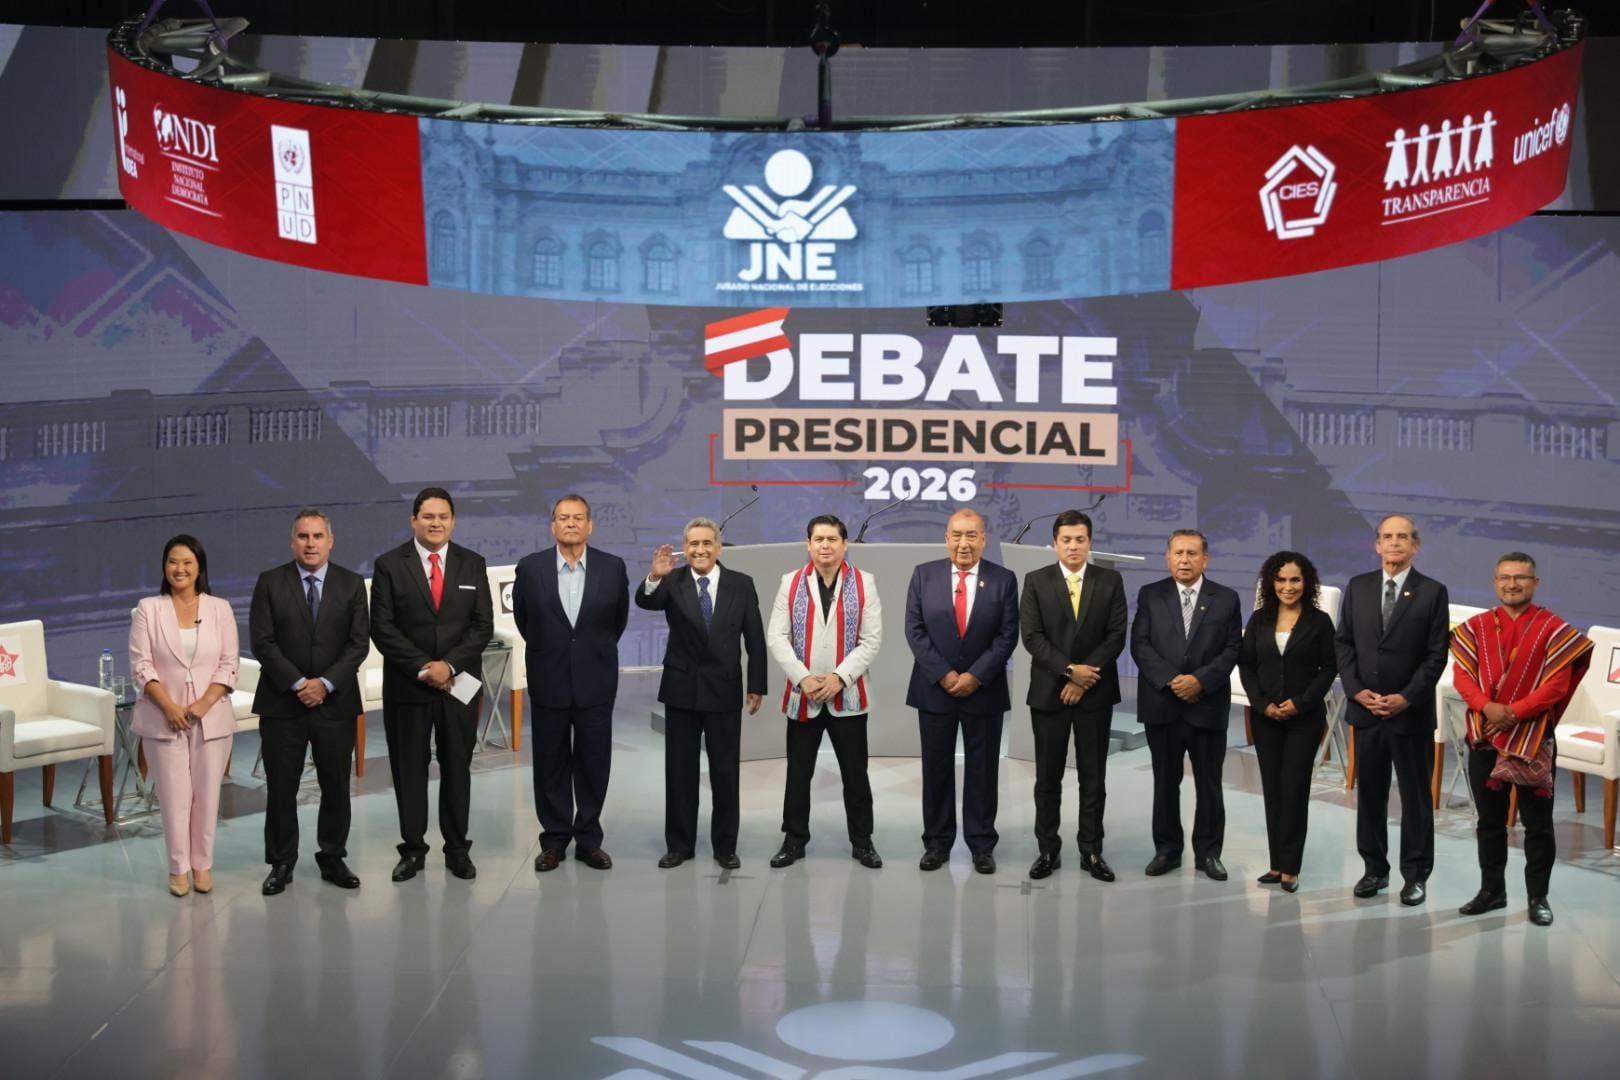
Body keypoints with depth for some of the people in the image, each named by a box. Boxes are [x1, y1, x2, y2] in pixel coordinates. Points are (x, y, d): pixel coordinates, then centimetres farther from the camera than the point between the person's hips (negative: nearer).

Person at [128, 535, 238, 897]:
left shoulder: (220, 609, 4)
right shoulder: (148, 610, 0)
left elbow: (228, 665, 1)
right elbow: (141, 665, -4)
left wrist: (204, 704, -12)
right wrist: (170, 707, -14)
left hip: (211, 718, 1)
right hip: (164, 719, -1)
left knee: (207, 794, 5)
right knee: (174, 795, 2)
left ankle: (202, 864, 17)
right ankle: (179, 868, 13)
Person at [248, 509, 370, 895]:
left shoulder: (352, 584, 4)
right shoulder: (270, 583, 1)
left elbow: (359, 643, -1)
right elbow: (262, 642, -6)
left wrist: (325, 683, -13)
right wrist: (297, 684, -14)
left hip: (336, 701, 1)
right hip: (282, 703, -1)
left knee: (336, 786, 7)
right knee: (281, 788, 3)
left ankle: (333, 859, 20)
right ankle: (281, 863, 15)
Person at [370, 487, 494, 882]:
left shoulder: (472, 564, 5)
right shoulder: (389, 565, -2)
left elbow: (483, 624, 1)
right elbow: (382, 628, -7)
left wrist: (450, 664, -12)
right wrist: (421, 668, -14)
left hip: (459, 683, 2)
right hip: (407, 684, -1)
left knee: (457, 768, 7)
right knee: (409, 769, 4)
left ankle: (457, 849, 16)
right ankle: (412, 849, 14)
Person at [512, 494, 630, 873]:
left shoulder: (612, 568, -3)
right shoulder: (530, 568, -4)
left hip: (595, 680, 0)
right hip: (549, 680, 0)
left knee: (594, 763, 6)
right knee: (551, 764, 7)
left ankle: (589, 839, 18)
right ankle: (554, 840, 17)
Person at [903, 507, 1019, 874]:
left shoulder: (1003, 579, 0)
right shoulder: (924, 575, 1)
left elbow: (1007, 636, -4)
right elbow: (914, 631, -3)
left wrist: (975, 676, -13)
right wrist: (944, 674, -12)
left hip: (984, 690, 0)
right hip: (934, 688, 1)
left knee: (982, 769, 5)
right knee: (936, 768, 6)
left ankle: (982, 845, 14)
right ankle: (937, 843, 15)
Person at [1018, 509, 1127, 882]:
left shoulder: (1110, 580, 3)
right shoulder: (1036, 581, 1)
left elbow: (1116, 635, -3)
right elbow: (1032, 636, -6)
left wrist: (1084, 678, -12)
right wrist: (1069, 670, -15)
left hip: (1096, 692, 0)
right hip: (1048, 692, 0)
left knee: (1093, 777, 4)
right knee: (1048, 777, 5)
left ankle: (1091, 851, 11)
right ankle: (1048, 850, 13)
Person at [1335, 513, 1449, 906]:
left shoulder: (1432, 592, -3)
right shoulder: (1358, 587, 7)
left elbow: (1437, 655, -6)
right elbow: (1343, 643, 6)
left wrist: (1406, 697, -14)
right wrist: (1356, 690, -6)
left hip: (1412, 712, -3)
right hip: (1365, 708, 3)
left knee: (1415, 796, 4)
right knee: (1369, 793, 9)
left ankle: (1416, 875, 13)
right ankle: (1375, 869, 19)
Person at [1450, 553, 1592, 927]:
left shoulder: (1554, 629, -4)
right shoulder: (1476, 627, 6)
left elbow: (1556, 685, -10)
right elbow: (1462, 674, 0)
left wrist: (1514, 712, -20)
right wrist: (1486, 706, -18)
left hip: (1533, 739, -3)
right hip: (1484, 736, 3)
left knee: (1538, 823, 2)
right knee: (1489, 821, 11)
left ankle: (1538, 897, 12)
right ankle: (1492, 890, 22)